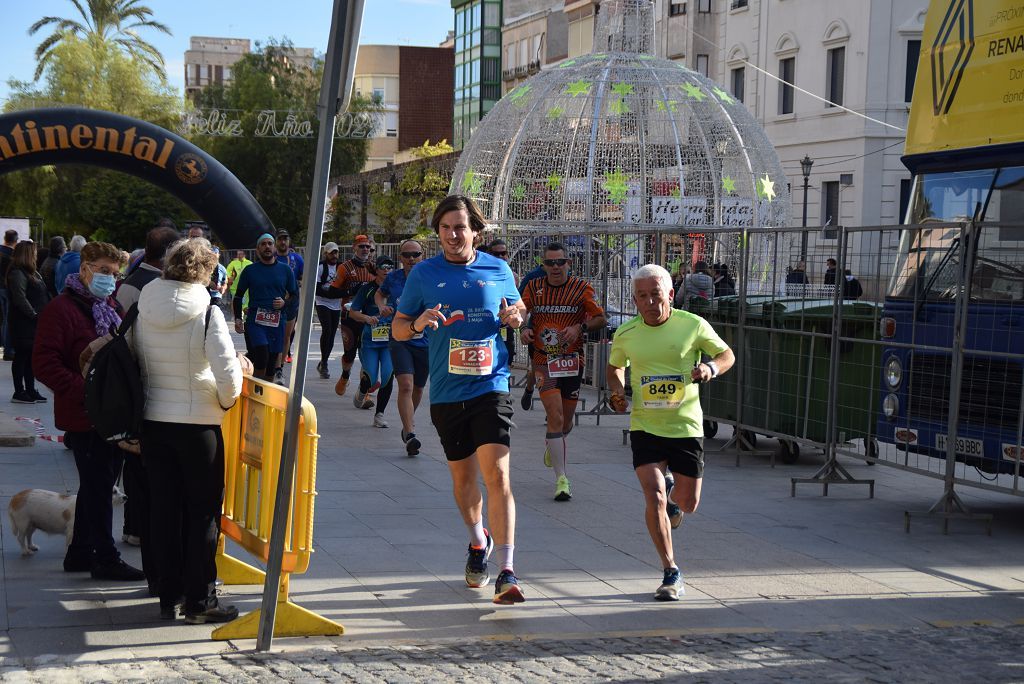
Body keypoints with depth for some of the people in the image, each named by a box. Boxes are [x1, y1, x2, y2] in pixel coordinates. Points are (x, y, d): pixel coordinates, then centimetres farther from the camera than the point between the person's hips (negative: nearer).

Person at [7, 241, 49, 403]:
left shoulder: (31, 272, 15)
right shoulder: (17, 274, -15)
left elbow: (42, 295, 17)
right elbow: (20, 298, -23)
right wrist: (34, 314, -18)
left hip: (34, 322, 9)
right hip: (23, 323, -9)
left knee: (31, 356, 13)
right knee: (22, 356, -2)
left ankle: (30, 390, 19)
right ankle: (19, 392, 5)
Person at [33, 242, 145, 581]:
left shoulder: (110, 308, 15)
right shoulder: (60, 310, -12)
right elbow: (44, 364, -19)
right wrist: (85, 391, -25)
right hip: (84, 417, -9)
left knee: (97, 485, 15)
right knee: (98, 487, -2)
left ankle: (79, 553, 27)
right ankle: (106, 559, 6)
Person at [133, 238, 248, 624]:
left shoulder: (144, 311, 0)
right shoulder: (207, 314, -14)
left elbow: (136, 364, 9)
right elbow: (228, 378, -17)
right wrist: (240, 369, 4)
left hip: (153, 422, 5)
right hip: (198, 423, -5)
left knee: (164, 508, 12)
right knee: (203, 509, 6)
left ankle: (168, 596, 19)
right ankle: (199, 601, 9)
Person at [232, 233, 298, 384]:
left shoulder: (285, 270, 9)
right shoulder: (250, 270, 6)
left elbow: (295, 295, 15)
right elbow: (238, 296, 12)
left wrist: (285, 302, -6)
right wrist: (238, 319, 0)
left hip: (277, 322, 2)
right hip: (255, 321, -2)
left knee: (271, 361, 5)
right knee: (262, 355, -22)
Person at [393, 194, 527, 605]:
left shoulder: (498, 270, 4)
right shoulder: (423, 274, 4)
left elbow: (518, 309, 21)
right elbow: (398, 328, 10)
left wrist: (514, 317, -4)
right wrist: (418, 324, -13)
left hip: (491, 386, -2)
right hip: (446, 391, 2)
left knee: (497, 474, -15)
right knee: (462, 475, 15)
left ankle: (507, 571, -18)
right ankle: (478, 541, 43)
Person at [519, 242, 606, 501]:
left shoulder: (581, 288, -2)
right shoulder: (533, 288, 2)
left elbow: (601, 319, -3)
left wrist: (580, 327, -20)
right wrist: (524, 329, -12)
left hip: (573, 361, 1)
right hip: (543, 361, -1)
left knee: (566, 420, 12)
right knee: (555, 416, -15)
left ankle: (552, 445, 49)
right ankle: (561, 478, -12)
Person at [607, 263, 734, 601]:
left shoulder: (693, 325, -7)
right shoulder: (625, 334, -2)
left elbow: (727, 354, 6)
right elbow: (615, 367, 18)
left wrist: (711, 368, -15)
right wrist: (617, 390, -2)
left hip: (686, 426, 0)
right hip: (645, 428, 0)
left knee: (689, 503, 9)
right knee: (654, 498, -15)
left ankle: (673, 500, 50)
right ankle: (671, 573, -2)